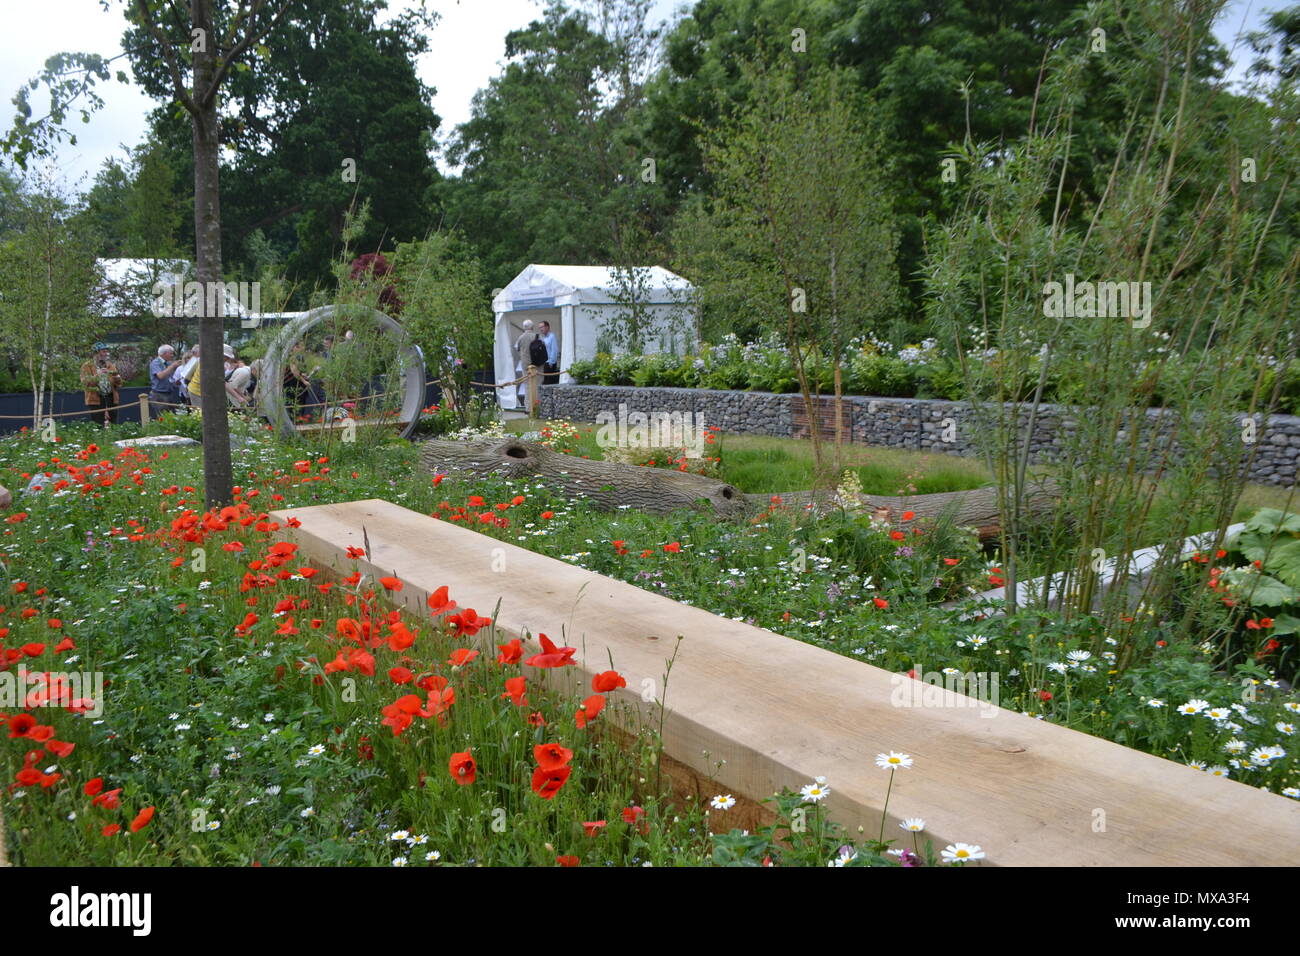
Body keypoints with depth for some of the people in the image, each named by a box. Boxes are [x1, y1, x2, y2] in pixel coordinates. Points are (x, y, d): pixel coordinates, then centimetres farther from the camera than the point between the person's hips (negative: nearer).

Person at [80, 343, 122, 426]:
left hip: (111, 399, 4)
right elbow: (85, 383, -9)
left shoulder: (111, 366, 17)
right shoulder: (87, 366, 5)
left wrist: (117, 378, -7)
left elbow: (119, 385, 14)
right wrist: (98, 375, -19)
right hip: (96, 400, -4)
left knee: (113, 425, 0)